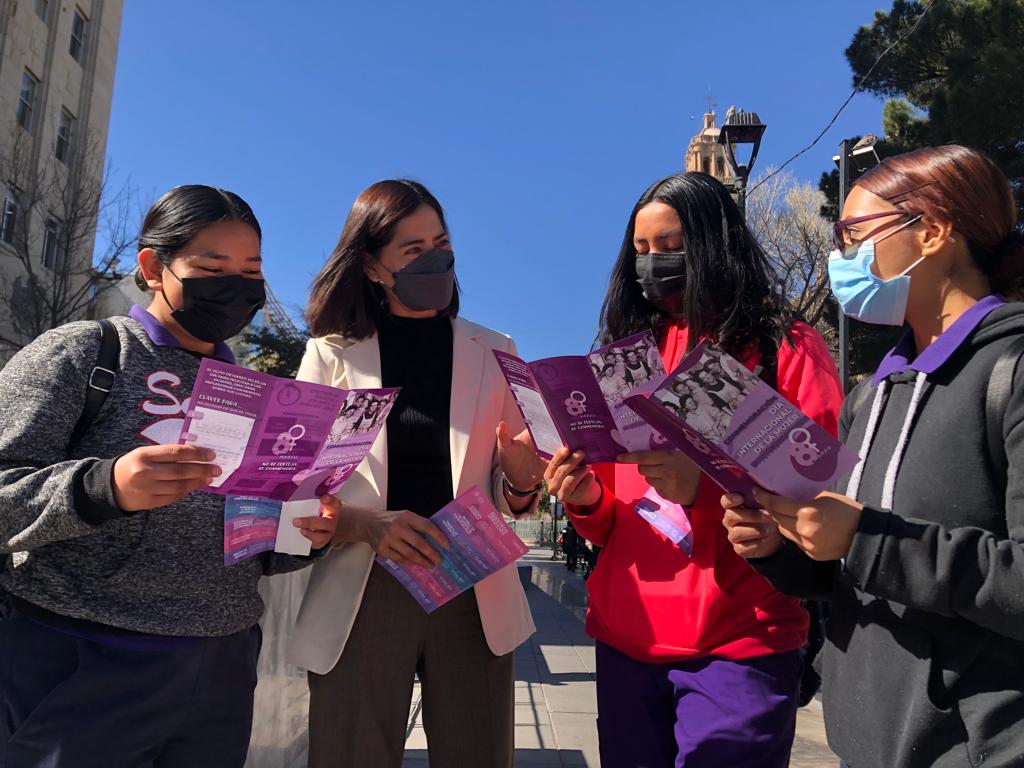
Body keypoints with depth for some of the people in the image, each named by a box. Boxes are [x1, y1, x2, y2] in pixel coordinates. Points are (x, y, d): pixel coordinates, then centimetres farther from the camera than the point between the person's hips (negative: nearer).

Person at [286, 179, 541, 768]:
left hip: (475, 596, 1)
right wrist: (367, 524, -19)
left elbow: (511, 497, 8)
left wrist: (521, 482, -15)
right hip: (363, 597, 0)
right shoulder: (333, 353, 3)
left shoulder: (494, 353, 7)